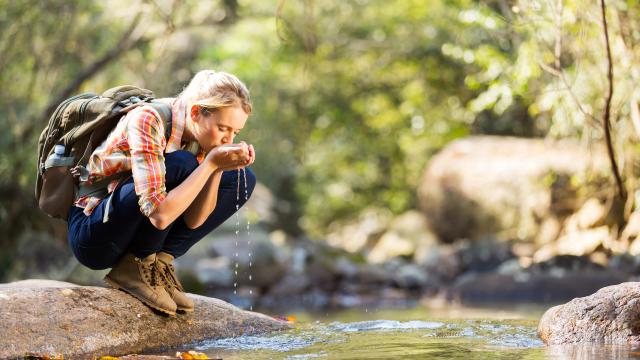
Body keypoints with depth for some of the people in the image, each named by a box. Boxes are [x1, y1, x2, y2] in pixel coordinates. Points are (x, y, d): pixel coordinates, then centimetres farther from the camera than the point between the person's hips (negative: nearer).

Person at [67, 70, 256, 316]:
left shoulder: (200, 137, -4)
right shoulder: (147, 120, -26)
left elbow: (193, 220, -10)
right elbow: (158, 215, -35)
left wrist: (219, 168, -23)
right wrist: (211, 163, -32)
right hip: (93, 236, -7)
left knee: (242, 179, -2)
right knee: (180, 166, -30)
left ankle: (159, 260, -5)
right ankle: (134, 268, -13)